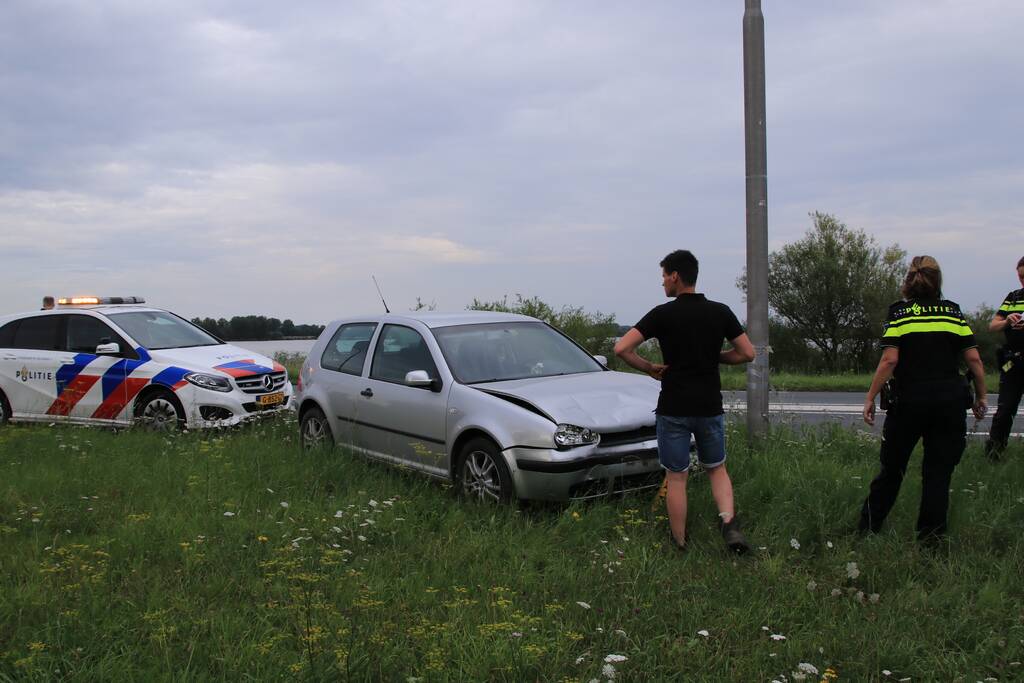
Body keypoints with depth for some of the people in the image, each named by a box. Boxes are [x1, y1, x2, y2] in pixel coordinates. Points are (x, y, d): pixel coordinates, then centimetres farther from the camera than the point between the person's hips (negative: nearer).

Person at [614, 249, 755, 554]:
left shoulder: (663, 314, -10)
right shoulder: (720, 312, -1)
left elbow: (622, 348, -16)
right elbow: (747, 353, 2)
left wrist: (649, 368, 0)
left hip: (673, 409, -3)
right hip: (710, 407, 3)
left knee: (676, 477, 8)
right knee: (716, 469, 19)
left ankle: (680, 546, 14)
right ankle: (729, 522, -3)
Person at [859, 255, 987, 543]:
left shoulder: (899, 312, -3)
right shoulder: (954, 312, 5)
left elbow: (889, 360, -12)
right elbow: (974, 359, 2)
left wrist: (870, 397, -6)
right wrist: (981, 397, 13)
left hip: (909, 399, -1)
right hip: (950, 401, 2)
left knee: (892, 467, 12)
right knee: (939, 471, 8)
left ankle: (868, 528, 19)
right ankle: (930, 537, 9)